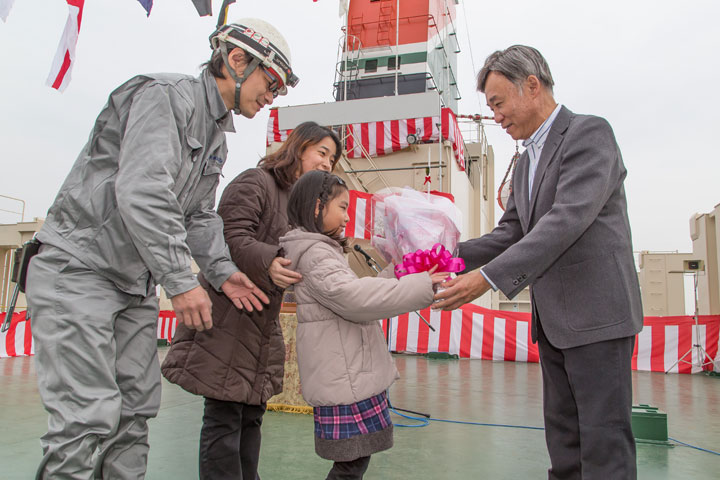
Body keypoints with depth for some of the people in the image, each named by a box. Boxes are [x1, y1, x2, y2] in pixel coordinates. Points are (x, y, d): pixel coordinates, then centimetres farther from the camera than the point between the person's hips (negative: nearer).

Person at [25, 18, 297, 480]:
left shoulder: (218, 138, 15)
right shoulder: (167, 94, -14)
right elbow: (142, 192, -26)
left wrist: (222, 270, 0)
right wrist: (181, 280, -25)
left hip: (135, 285, 9)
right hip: (77, 268, -9)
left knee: (136, 411, 10)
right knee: (89, 417, -10)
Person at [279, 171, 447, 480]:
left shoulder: (323, 251, 21)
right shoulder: (313, 254, -13)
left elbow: (358, 294, 23)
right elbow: (354, 297, -25)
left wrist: (394, 273, 16)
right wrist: (421, 286, -23)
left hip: (352, 378, 10)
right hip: (344, 382, -10)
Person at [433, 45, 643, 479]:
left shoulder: (589, 133, -10)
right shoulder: (527, 162, 17)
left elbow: (567, 220, -23)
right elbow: (510, 233, 14)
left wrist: (489, 277, -27)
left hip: (596, 314, -8)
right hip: (553, 321, 9)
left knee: (604, 444, 0)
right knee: (564, 440, 16)